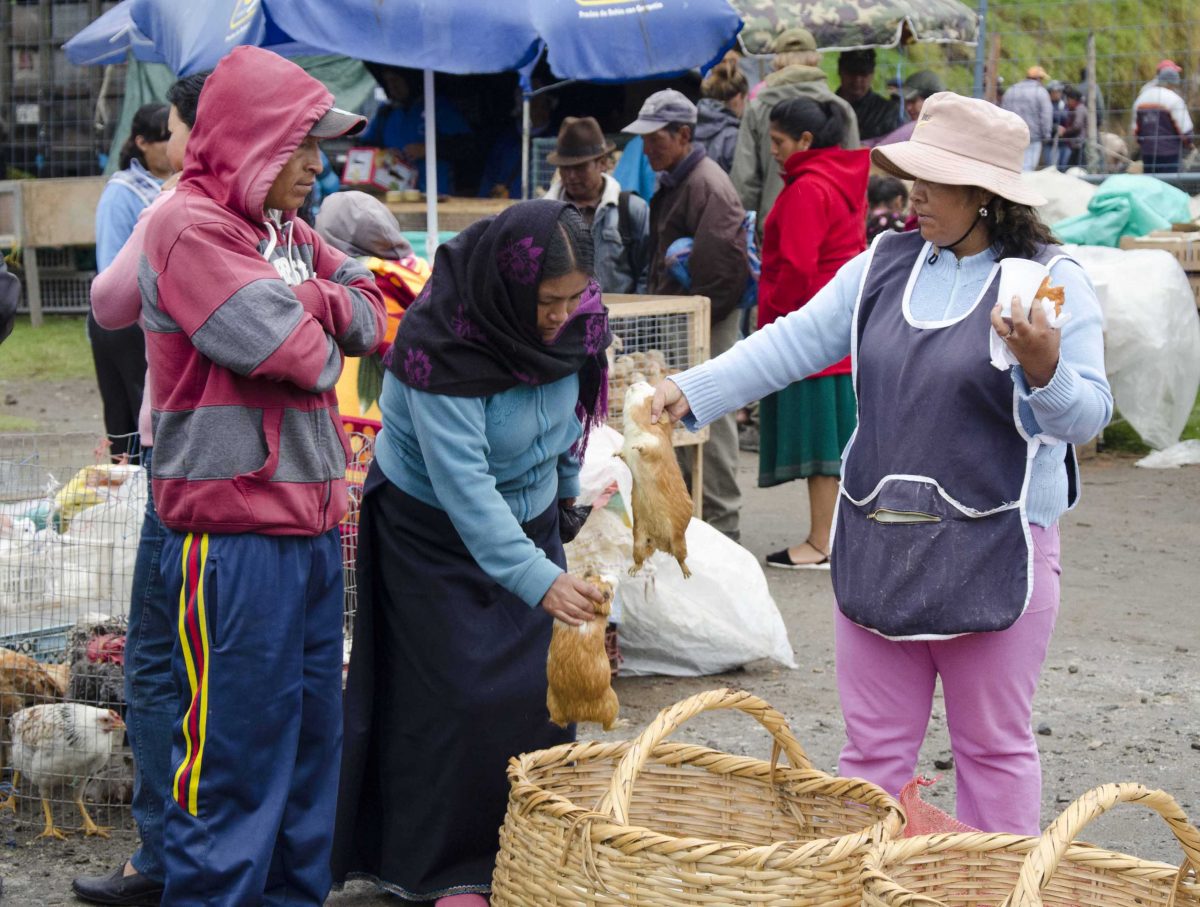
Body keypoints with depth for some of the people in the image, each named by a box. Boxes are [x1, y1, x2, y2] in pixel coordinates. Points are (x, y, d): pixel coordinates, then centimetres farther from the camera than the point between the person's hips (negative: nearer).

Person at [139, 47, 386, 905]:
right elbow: (285, 345, -20)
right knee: (236, 738, -4)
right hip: (233, 530, -9)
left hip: (310, 518, 9)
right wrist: (322, 328, 1)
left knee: (312, 726, 15)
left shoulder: (286, 231, 15)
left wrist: (308, 303, -8)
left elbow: (370, 314, 11)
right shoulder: (189, 226, -13)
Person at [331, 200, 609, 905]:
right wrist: (539, 580, -42)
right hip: (435, 527, -5)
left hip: (529, 517, 6)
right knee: (457, 695, -5)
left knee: (538, 683, 4)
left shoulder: (572, 318, -14)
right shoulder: (440, 345, -33)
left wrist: (564, 487, 20)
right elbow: (463, 484, -36)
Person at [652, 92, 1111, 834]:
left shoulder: (1053, 280, -7)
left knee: (994, 747, 8)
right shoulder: (885, 265, 7)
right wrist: (692, 391, -2)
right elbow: (796, 342, 6)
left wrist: (1044, 370, -32)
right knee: (875, 745, 12)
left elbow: (1087, 418, -11)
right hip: (878, 542, 5)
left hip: (993, 552, -4)